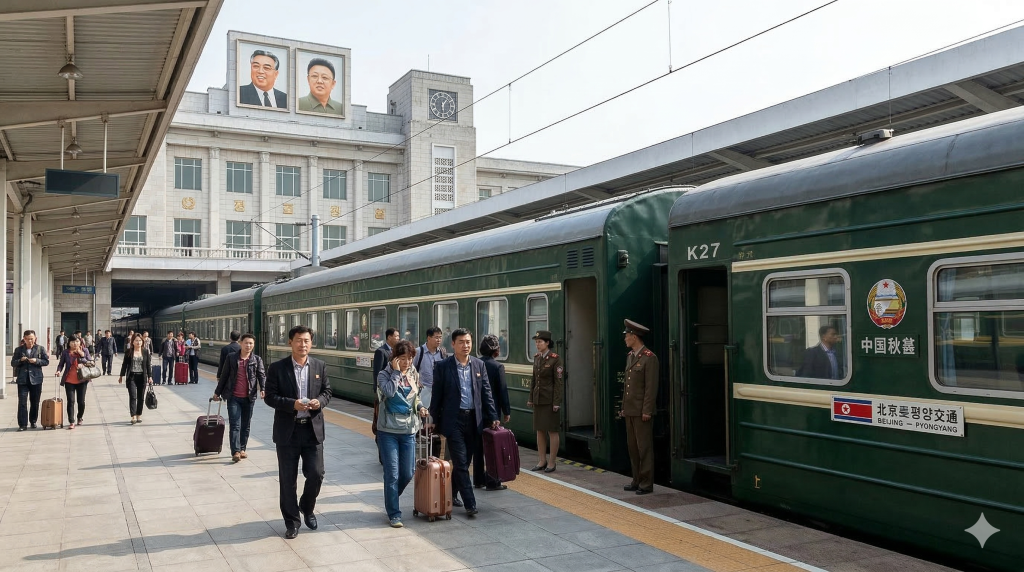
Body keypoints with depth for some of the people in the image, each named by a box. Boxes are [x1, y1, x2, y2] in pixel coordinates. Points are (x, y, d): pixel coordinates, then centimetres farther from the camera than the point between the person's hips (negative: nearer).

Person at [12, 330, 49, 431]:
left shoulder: (40, 349, 4)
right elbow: (13, 363, 7)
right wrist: (20, 360, -13)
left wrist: (36, 361, -13)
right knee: (22, 402, -7)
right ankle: (22, 424, -4)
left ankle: (33, 421, 24)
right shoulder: (18, 349, 6)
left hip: (36, 379, 0)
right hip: (23, 380, 0)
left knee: (35, 402, 9)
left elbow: (46, 361, 4)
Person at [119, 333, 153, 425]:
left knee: (141, 397, 7)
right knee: (133, 397, -9)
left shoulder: (146, 352, 4)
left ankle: (139, 415, 17)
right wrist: (122, 375, 4)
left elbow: (148, 365, 5)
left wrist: (150, 376, 1)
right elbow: (124, 364, 5)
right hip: (131, 377, -2)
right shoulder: (128, 351, 1)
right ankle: (133, 416, -13)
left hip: (142, 377, 2)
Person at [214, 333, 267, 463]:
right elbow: (224, 376, 8)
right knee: (235, 425, -7)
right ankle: (235, 452, -10)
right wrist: (217, 392, 12)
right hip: (233, 397, -1)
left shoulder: (257, 360, 3)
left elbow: (262, 375, -5)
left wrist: (263, 389, -22)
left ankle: (242, 449, 22)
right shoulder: (231, 357, 2)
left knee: (246, 426, 10)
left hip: (249, 398, 2)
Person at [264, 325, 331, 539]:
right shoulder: (277, 367, -5)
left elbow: (327, 391, 10)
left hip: (313, 429, 2)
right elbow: (270, 397, -6)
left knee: (316, 475, 3)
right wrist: (292, 404, -21)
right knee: (287, 479, 6)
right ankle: (291, 520, 22)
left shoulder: (319, 366, 4)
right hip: (287, 430, -2)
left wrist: (319, 401, -12)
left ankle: (307, 508, 32)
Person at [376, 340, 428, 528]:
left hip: (409, 431, 4)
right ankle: (394, 514, 10)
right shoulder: (385, 375, -7)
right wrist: (396, 372, -19)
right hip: (388, 430, -4)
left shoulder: (414, 374, 6)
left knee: (408, 473, 8)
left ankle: (391, 499, 34)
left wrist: (420, 406, 0)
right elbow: (389, 392, -27)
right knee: (392, 474, -2)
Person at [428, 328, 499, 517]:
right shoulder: (443, 367, -4)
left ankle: (451, 494, 30)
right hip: (453, 420, -4)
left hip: (474, 420, 4)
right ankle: (470, 503, -1)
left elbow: (486, 393, 8)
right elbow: (436, 396, -1)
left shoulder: (479, 365, 7)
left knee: (464, 462, 12)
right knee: (461, 463, -5)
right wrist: (434, 421, -1)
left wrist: (493, 417, 2)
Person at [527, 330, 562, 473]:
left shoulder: (555, 359, -12)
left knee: (552, 431, 2)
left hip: (550, 400, -7)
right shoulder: (536, 358, 9)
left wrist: (556, 402, -16)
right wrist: (530, 398, 12)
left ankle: (552, 462, 10)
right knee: (540, 430, 10)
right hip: (538, 399, 7)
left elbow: (558, 382, -13)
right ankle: (542, 461, 18)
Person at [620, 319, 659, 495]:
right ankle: (637, 481, 21)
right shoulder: (630, 356, 14)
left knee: (644, 448, -2)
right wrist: (624, 407, 16)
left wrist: (647, 411, -17)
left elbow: (651, 387, -15)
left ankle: (647, 484, 5)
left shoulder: (649, 358, -12)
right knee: (633, 448, 12)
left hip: (641, 412, -8)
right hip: (630, 411, 8)